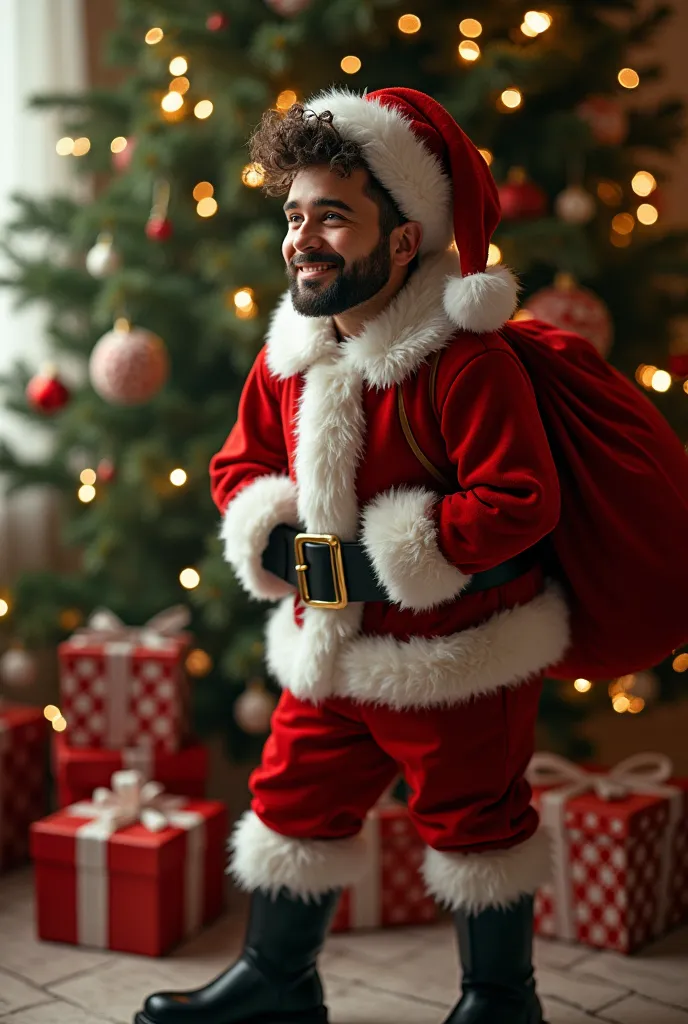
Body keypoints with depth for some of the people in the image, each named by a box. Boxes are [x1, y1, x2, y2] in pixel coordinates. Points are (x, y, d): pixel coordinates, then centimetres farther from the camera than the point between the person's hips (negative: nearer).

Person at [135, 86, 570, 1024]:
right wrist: (275, 537, -5)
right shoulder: (288, 358, 3)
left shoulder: (465, 359, -21)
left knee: (472, 819, 10)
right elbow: (241, 463, 15)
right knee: (295, 802, 16)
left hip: (457, 656, -7)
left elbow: (520, 500, -24)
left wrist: (387, 555, -23)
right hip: (330, 647, 7)